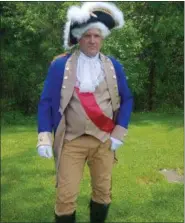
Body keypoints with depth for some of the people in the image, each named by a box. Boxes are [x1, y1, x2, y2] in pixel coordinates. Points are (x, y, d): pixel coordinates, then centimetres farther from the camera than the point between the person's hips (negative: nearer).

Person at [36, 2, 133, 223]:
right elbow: (46, 102, 0)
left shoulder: (113, 66, 5)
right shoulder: (60, 65, -1)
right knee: (66, 196, -2)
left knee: (103, 191, 13)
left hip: (105, 141, 3)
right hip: (71, 141, -2)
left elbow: (127, 99, 10)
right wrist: (44, 137, -10)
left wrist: (119, 132, 0)